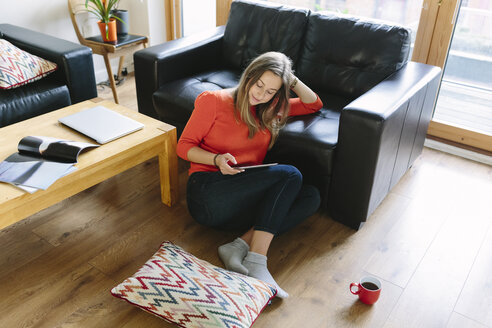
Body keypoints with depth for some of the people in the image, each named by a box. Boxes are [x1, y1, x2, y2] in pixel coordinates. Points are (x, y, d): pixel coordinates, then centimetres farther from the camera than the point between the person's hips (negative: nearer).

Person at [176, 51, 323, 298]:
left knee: (311, 197, -15)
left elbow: (314, 104, 26)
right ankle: (256, 263, -31)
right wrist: (217, 159, -18)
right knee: (289, 174, -23)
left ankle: (239, 246, -26)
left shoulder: (269, 109, 18)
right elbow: (184, 146, 0)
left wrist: (293, 81, 10)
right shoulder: (213, 101, 1)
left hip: (243, 200, 7)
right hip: (207, 192, -6)